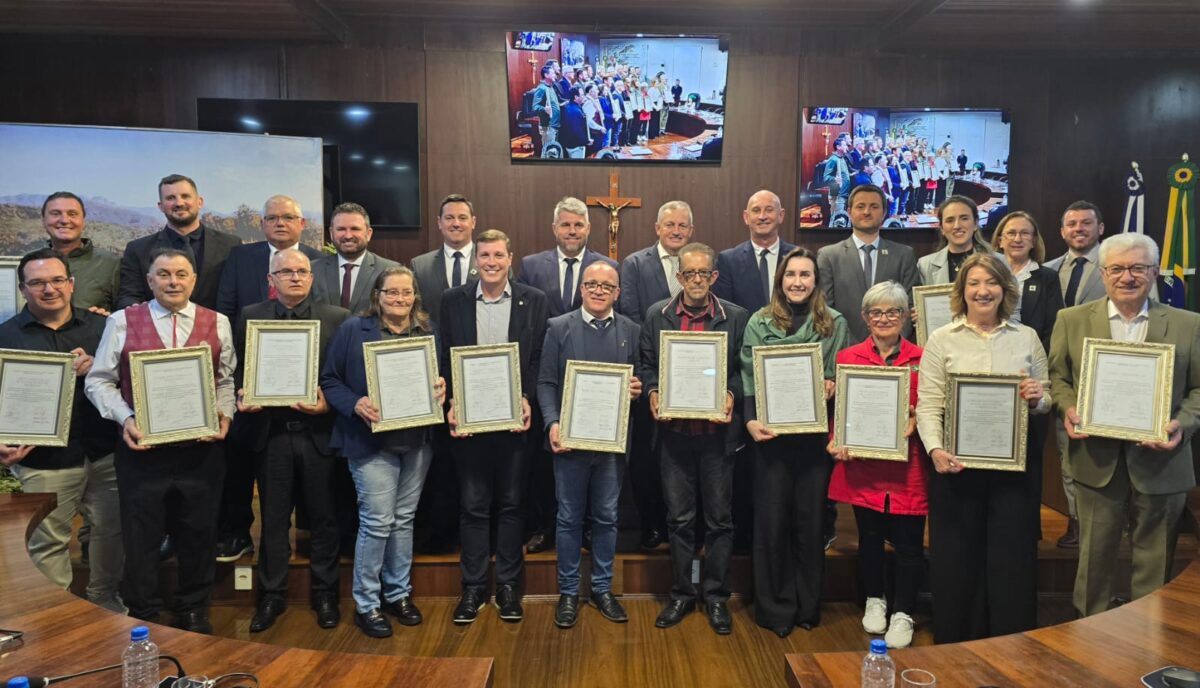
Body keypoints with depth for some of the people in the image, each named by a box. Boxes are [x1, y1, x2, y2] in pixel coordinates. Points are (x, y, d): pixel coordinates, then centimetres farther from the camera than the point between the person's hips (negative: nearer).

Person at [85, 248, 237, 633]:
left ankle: (194, 610, 31)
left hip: (202, 448, 1)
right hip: (142, 448, -1)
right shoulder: (123, 321, 1)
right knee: (140, 535, 9)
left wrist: (224, 413, -8)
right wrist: (125, 418, -13)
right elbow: (98, 381, 1)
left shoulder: (217, 324, 5)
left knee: (198, 534, 12)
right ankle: (142, 617, 28)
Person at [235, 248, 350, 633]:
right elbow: (238, 371, 6)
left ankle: (324, 594, 25)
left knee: (323, 518, 10)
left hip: (318, 431, -1)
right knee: (273, 519, 12)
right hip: (270, 431, 1)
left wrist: (329, 401, -16)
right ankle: (272, 595, 27)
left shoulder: (337, 318, 1)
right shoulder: (249, 317, 6)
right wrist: (242, 395, -14)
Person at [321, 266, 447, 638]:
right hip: (373, 440, -4)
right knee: (377, 521, -3)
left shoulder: (428, 330, 7)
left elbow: (439, 376, 14)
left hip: (418, 440, 4)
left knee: (404, 519, 13)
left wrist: (440, 388, -8)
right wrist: (355, 404, -19)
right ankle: (366, 603, 15)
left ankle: (398, 593, 29)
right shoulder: (353, 329, -4)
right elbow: (329, 380, -2)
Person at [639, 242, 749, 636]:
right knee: (679, 518, 10)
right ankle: (681, 594, 24)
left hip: (717, 431, -1)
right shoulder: (657, 315, 5)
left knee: (719, 518, 8)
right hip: (675, 430, 1)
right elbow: (646, 364, 8)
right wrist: (652, 392, -10)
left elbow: (743, 368, 4)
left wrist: (731, 394, -14)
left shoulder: (736, 317, 1)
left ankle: (716, 596, 23)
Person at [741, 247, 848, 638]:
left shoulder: (835, 323, 6)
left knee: (810, 520, 10)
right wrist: (751, 420, -14)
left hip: (815, 434, 1)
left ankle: (808, 605, 26)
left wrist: (832, 384, -11)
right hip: (771, 434, -1)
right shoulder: (759, 322, 2)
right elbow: (748, 376, -2)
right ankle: (774, 607, 20)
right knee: (772, 520, 5)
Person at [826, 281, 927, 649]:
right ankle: (875, 600, 35)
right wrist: (837, 442, -9)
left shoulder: (921, 359, 1)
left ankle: (903, 614, 20)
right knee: (869, 538, 15)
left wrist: (915, 422, -14)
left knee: (908, 543, 4)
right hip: (863, 466, 1)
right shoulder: (848, 357, 4)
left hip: (907, 466, -1)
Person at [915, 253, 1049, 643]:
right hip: (956, 461, -1)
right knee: (957, 556, 7)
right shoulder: (941, 340, 1)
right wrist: (935, 449, -20)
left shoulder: (1027, 337, 8)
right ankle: (957, 646, 23)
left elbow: (1045, 402, 12)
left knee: (1012, 555, 7)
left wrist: (1037, 400, -11)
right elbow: (928, 405, -5)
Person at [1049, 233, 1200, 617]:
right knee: (1095, 556, 12)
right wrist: (1068, 408, -13)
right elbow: (1058, 377, 6)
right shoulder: (1072, 320, 3)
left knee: (1155, 561, 13)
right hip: (1096, 460, 0)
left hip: (1159, 462, 0)